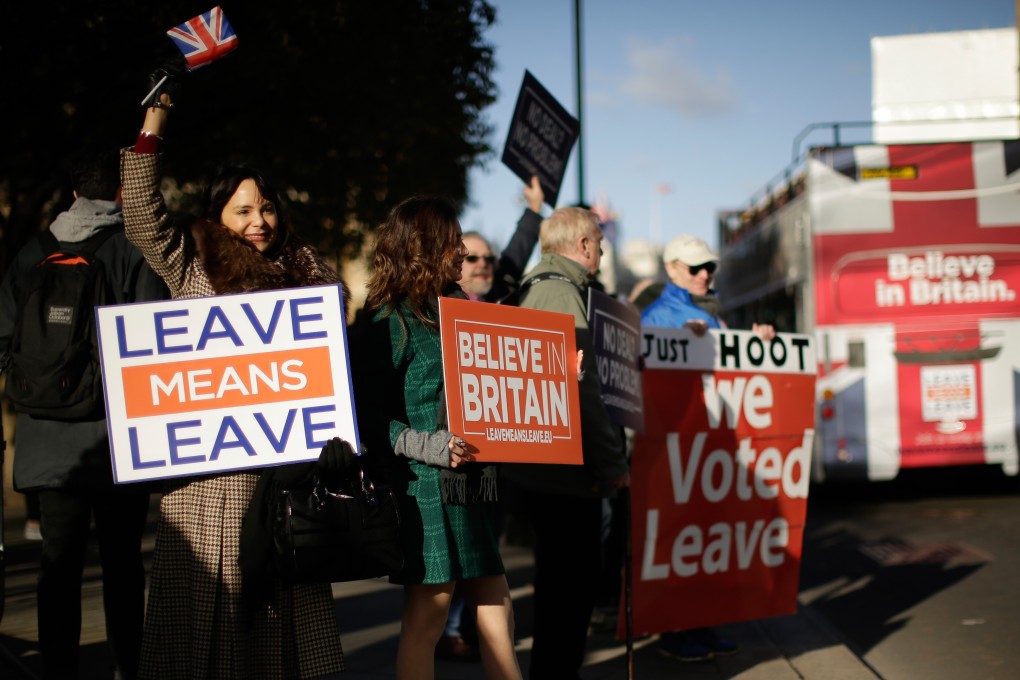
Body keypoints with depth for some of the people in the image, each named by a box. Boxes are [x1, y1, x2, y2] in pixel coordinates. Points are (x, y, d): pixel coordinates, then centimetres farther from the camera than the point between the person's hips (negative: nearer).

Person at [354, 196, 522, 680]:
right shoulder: (391, 321, -7)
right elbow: (369, 415, -13)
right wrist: (431, 446, -23)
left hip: (472, 483, 7)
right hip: (425, 487, -7)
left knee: (495, 608, 9)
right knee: (426, 616, -1)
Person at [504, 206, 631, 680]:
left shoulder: (534, 290, 17)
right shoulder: (561, 293, -15)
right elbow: (580, 390, -22)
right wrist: (611, 462, -16)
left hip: (539, 468, 11)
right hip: (567, 472, -11)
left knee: (561, 583, 19)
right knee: (571, 588, -4)